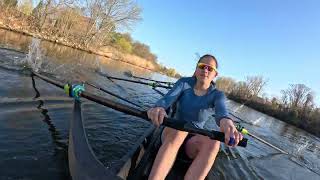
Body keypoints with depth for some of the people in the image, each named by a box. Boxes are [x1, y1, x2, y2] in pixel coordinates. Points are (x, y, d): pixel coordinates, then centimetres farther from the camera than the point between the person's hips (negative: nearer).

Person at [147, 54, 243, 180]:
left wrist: (226, 121, -52)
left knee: (213, 142, -31)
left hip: (194, 140, 1)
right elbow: (168, 97, -22)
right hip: (173, 133, -1)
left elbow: (221, 110, -26)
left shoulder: (217, 95, -4)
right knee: (179, 131, -36)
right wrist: (159, 107, -47)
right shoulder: (184, 83, -4)